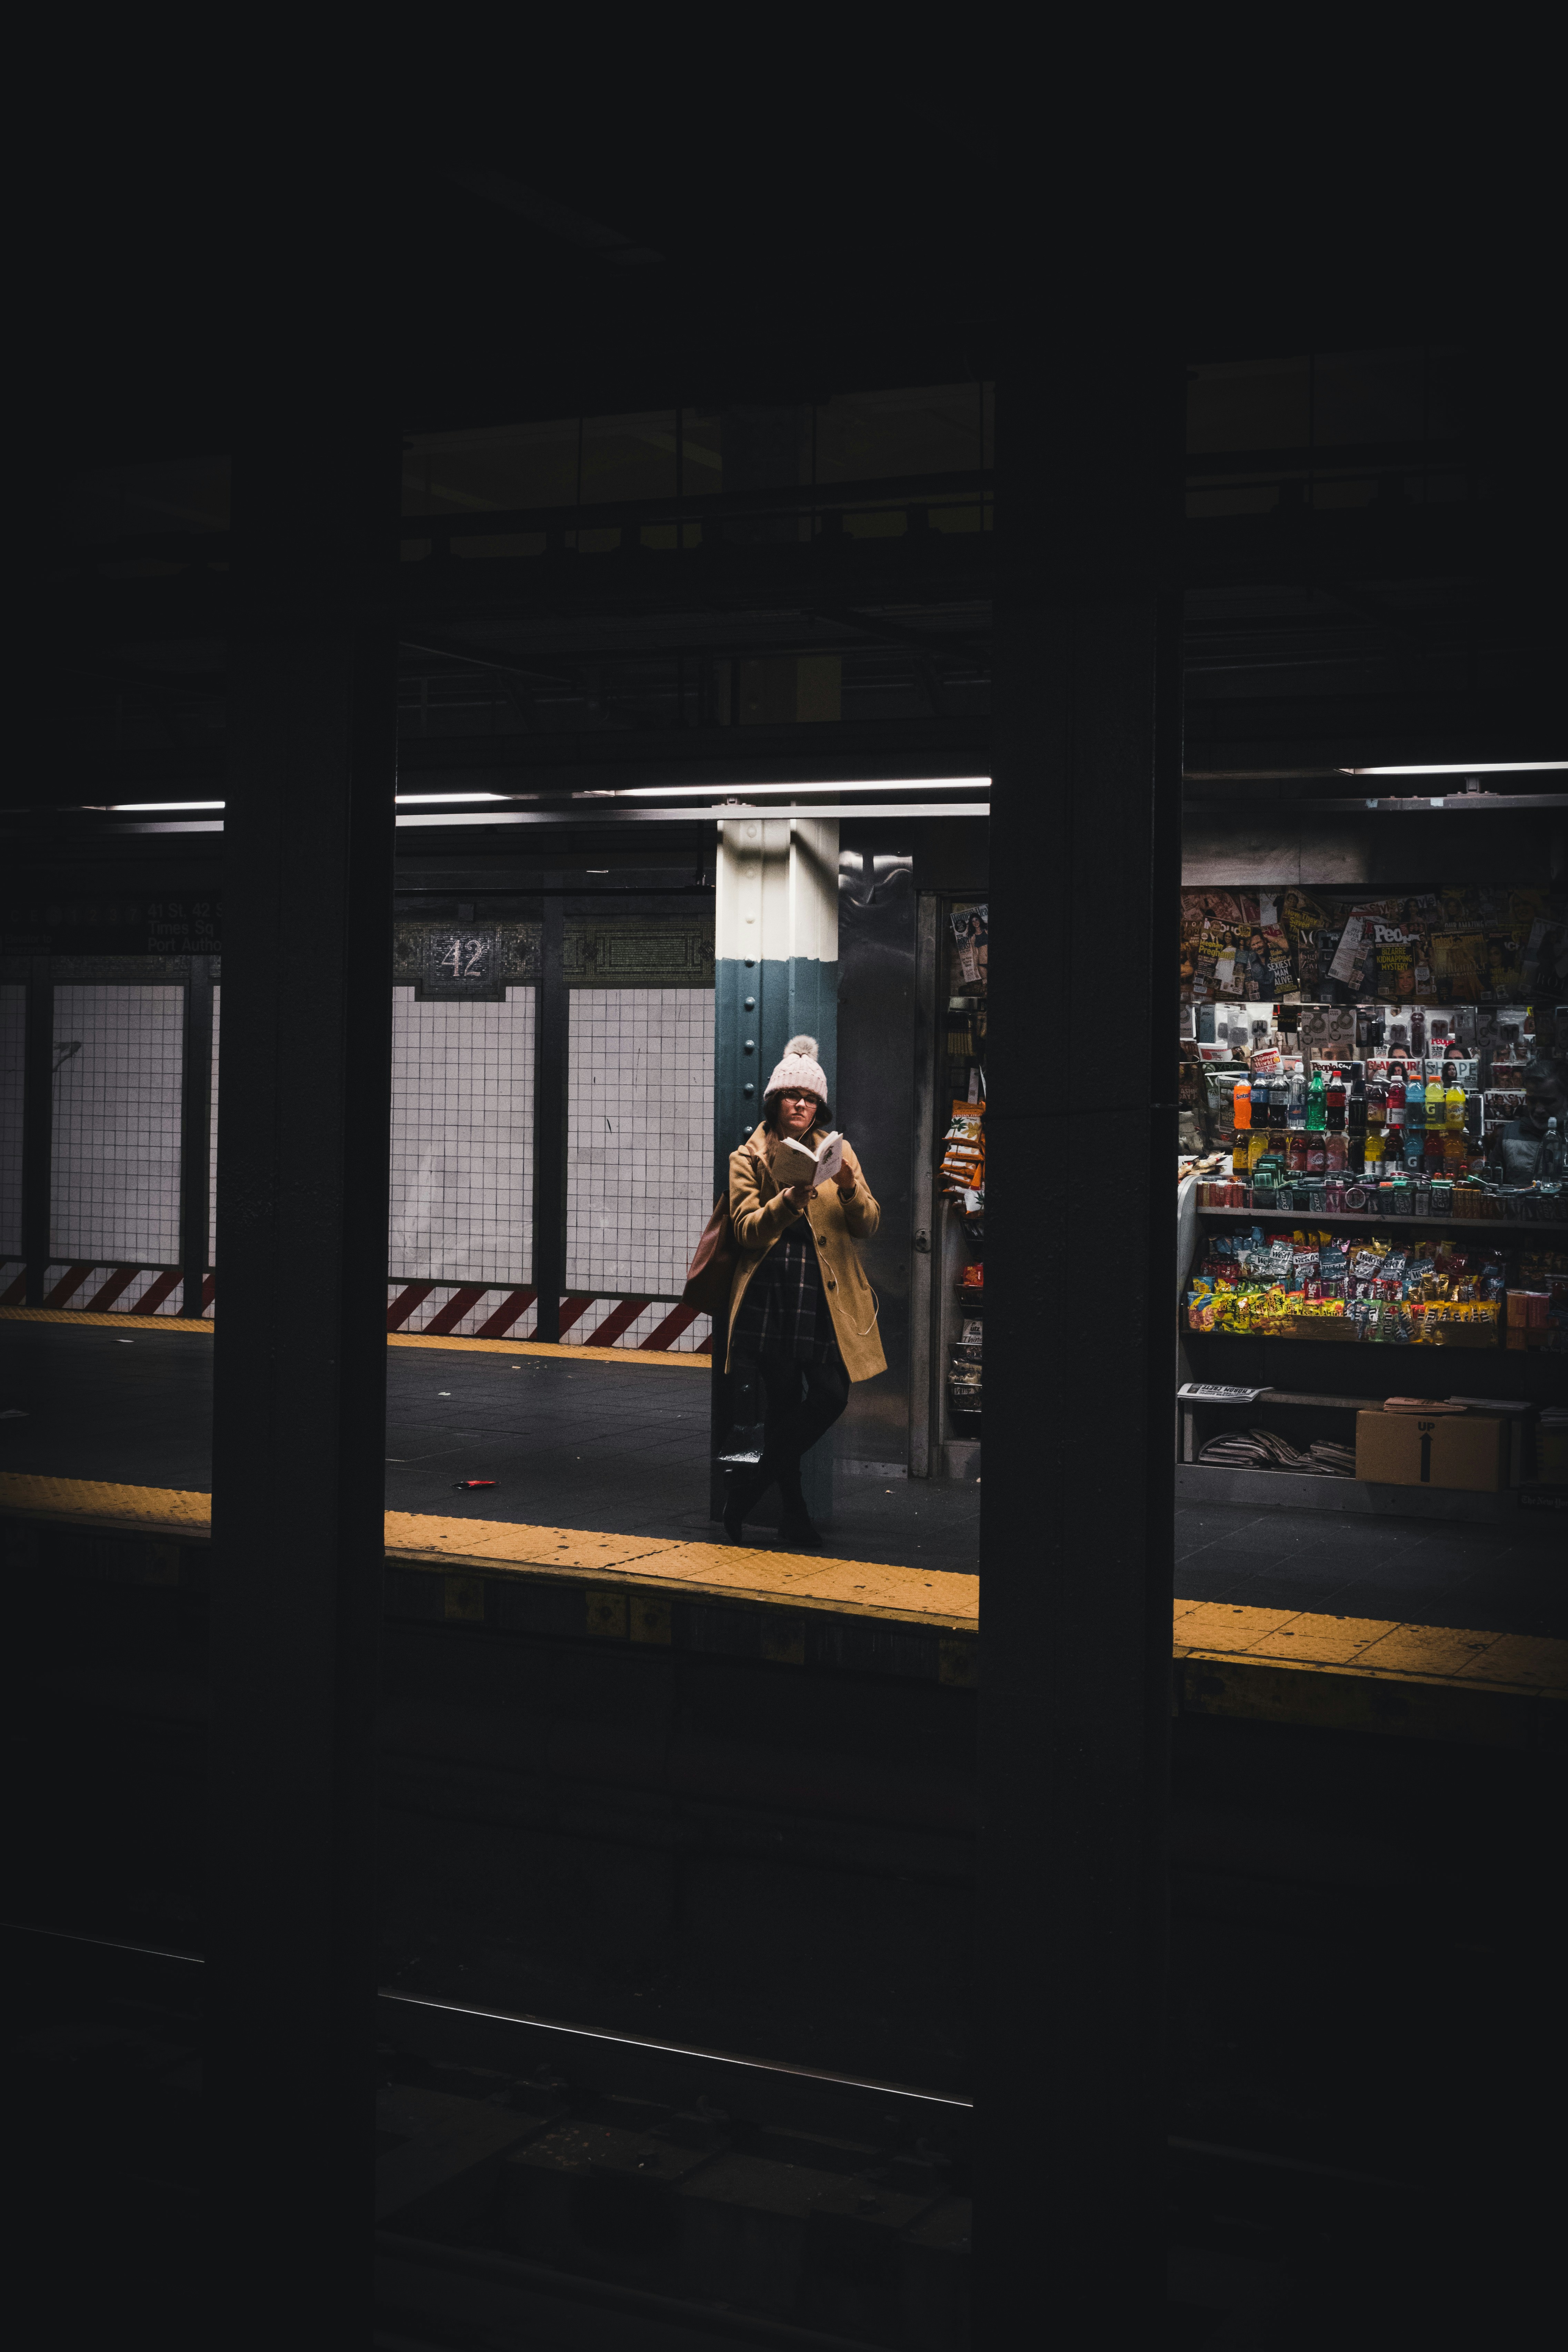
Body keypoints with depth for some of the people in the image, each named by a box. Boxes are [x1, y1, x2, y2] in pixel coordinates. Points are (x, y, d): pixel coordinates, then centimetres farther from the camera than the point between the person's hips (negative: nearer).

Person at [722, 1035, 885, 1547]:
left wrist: (849, 1189, -14)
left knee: (831, 1397, -6)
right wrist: (789, 1201, -23)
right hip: (771, 1295, -3)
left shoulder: (838, 1153, 13)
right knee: (783, 1403, -3)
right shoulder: (748, 1159, 6)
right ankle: (794, 1513, 13)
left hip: (826, 1294, 3)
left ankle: (751, 1486, 15)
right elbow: (746, 1230, -6)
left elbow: (868, 1228, 6)